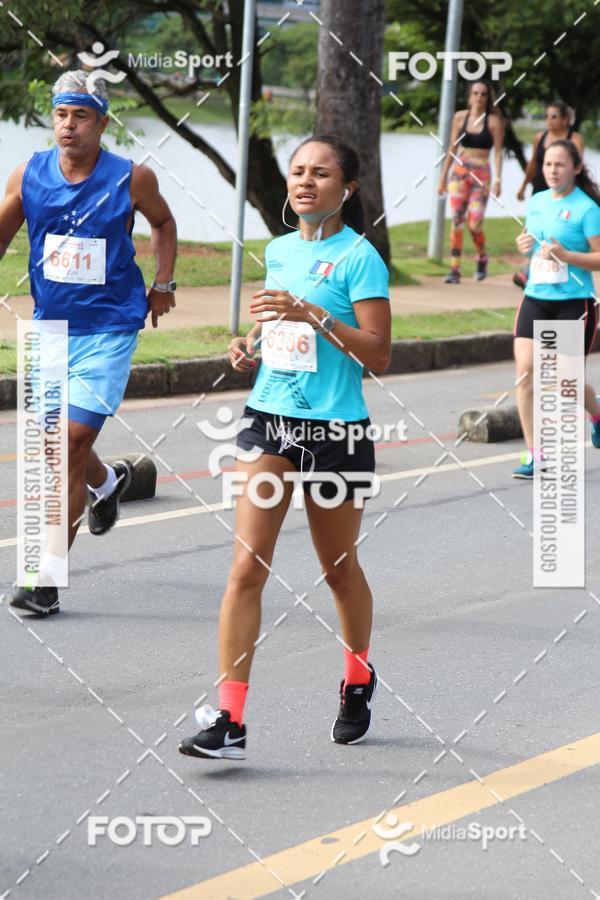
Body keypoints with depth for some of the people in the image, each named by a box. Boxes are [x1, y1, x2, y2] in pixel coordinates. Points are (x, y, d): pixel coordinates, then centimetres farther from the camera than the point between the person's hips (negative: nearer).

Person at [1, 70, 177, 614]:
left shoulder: (132, 179, -7)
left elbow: (163, 223, 14)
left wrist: (163, 284, 7)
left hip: (108, 330, -4)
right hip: (50, 327, 4)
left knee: (74, 444, -12)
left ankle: (48, 579, -9)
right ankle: (108, 483, 50)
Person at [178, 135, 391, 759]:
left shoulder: (359, 257, -8)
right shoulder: (278, 251, 11)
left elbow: (378, 355, -13)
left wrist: (313, 315, -22)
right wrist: (252, 347, 7)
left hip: (335, 431, -4)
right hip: (270, 421, 5)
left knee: (339, 570, 12)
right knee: (247, 567, -8)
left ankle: (358, 680, 39)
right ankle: (228, 720, -12)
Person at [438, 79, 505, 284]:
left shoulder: (493, 121, 0)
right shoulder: (460, 117, 7)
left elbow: (498, 152, -3)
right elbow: (452, 148, 13)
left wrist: (498, 179, -12)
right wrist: (443, 175, 12)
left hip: (481, 174, -2)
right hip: (459, 171, 2)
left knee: (474, 223, -8)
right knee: (456, 220, -7)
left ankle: (482, 258, 22)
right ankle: (455, 269, -5)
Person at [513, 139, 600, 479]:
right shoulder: (537, 201, 9)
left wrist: (565, 255, -25)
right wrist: (524, 245, 1)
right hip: (536, 298, 5)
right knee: (525, 371, -8)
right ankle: (534, 456, -2)